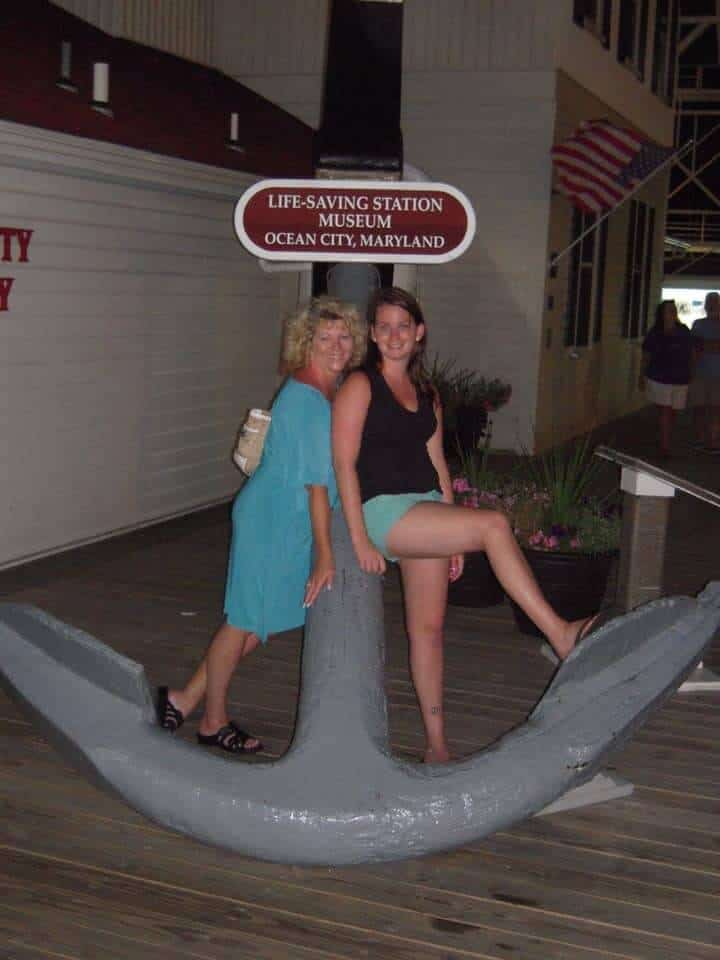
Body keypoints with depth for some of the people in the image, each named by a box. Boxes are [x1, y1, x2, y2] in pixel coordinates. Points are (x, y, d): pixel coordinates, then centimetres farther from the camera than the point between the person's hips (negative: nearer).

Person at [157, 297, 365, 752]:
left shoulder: (336, 390, 6)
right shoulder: (306, 400, -23)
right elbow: (316, 484, -23)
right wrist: (324, 556, -20)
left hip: (291, 521, 9)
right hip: (273, 521, -9)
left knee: (264, 622, 16)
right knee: (247, 622, 6)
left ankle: (185, 699, 28)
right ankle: (213, 723, 24)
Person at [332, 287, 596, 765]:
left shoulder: (427, 395, 17)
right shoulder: (360, 386, -3)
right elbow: (344, 462, -9)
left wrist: (453, 537, 14)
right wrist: (360, 540, -15)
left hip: (425, 512, 7)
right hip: (382, 509, -7)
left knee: (429, 626, 6)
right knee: (495, 524, -24)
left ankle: (436, 743, 14)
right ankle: (562, 636, -24)